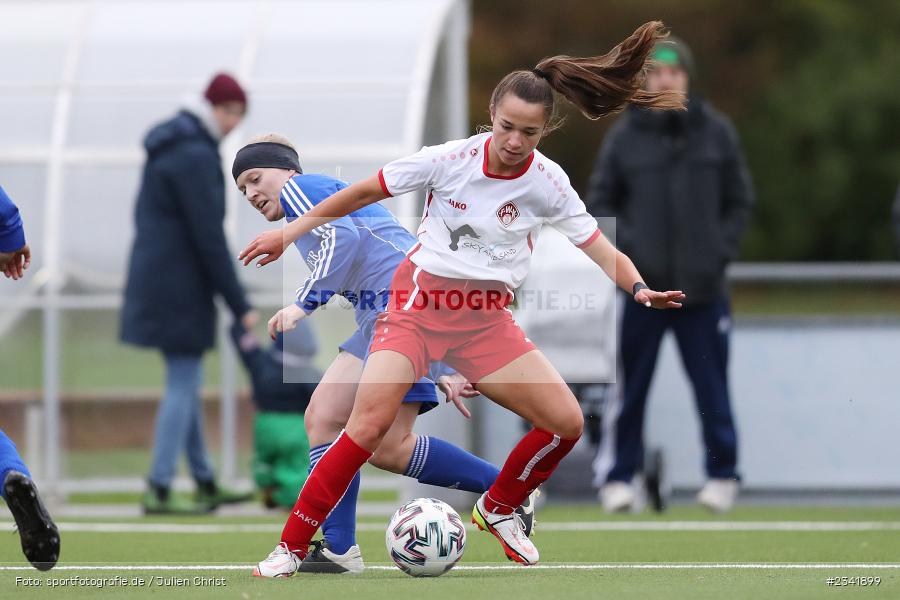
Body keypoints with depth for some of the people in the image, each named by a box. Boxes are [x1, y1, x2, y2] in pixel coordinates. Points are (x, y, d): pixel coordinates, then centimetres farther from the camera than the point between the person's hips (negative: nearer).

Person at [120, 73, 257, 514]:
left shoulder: (171, 143, 12)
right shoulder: (195, 156, -19)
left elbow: (146, 218, 19)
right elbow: (210, 238, -20)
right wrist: (240, 306, -16)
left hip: (155, 277, 10)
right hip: (180, 290, -10)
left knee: (186, 382, 15)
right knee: (184, 384, -5)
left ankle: (205, 484, 23)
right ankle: (159, 490, -5)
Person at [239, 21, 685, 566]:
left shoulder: (547, 183, -7)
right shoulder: (450, 159, -13)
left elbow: (598, 246, -4)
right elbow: (365, 193, -2)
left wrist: (638, 287, -24)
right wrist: (291, 231, 2)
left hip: (487, 318, 3)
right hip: (420, 304, -3)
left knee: (567, 423, -5)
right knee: (370, 424, -22)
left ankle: (498, 510, 22)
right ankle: (290, 550, -15)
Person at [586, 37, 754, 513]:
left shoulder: (717, 134, 6)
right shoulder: (624, 137, 2)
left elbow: (739, 202, 12)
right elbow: (600, 203, 8)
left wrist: (720, 251, -1)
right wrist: (624, 247, -6)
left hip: (702, 289, 1)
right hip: (640, 287, -1)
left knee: (712, 388, 4)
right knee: (629, 385, 1)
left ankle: (722, 475, 16)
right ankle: (618, 477, 9)